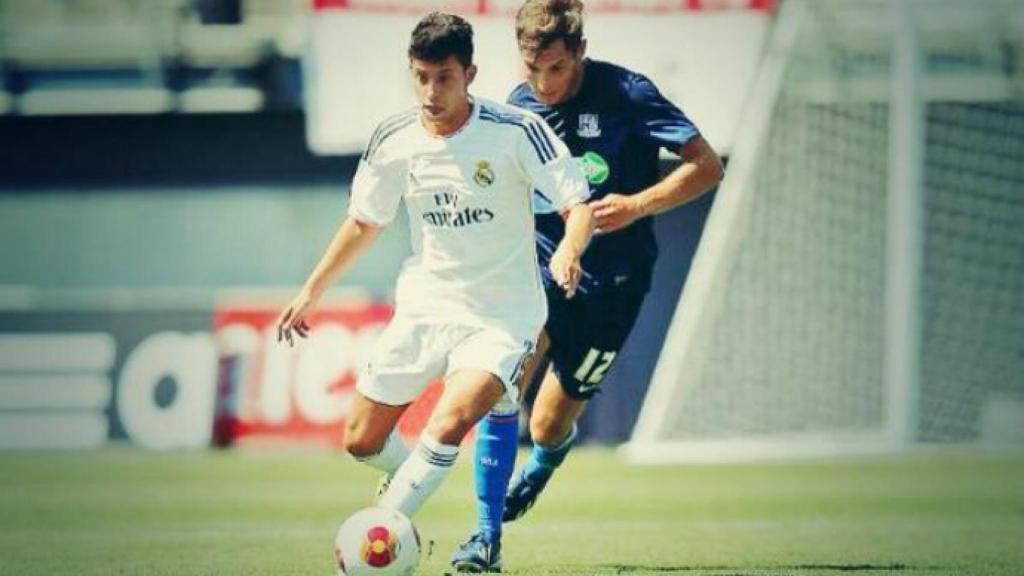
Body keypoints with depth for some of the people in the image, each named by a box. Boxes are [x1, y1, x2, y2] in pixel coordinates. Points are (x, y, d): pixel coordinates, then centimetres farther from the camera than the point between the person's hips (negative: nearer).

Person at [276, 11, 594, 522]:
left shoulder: (516, 131, -15)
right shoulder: (394, 140, -2)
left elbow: (579, 205, -13)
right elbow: (364, 221, 14)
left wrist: (568, 250, -35)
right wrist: (312, 291, 13)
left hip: (501, 317, -5)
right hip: (423, 308, 5)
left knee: (447, 427, -28)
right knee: (361, 441, 6)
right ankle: (411, 481, 39)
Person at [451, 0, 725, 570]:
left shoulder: (626, 94, -13)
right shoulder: (520, 105, 2)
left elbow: (707, 166, -13)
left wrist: (637, 206, -25)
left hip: (610, 285, -3)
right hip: (541, 270, 3)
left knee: (548, 427, 5)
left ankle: (550, 453, 46)